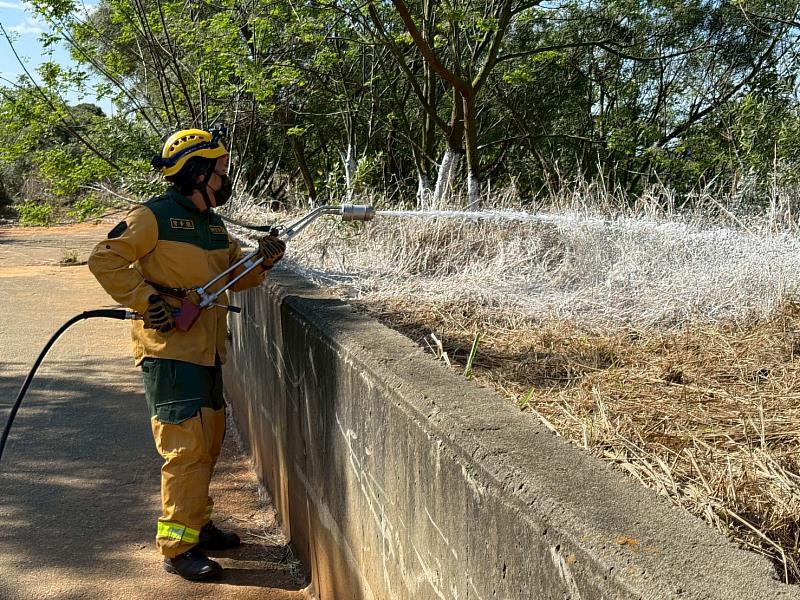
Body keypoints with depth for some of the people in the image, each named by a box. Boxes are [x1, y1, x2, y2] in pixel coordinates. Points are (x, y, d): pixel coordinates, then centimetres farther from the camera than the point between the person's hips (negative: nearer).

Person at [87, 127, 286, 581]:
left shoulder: (213, 224, 15)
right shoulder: (154, 216, -10)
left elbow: (237, 274, 18)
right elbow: (105, 260, -13)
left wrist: (263, 261, -1)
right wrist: (147, 300, -19)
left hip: (206, 351, 9)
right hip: (169, 350, -9)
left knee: (210, 441, 15)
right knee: (187, 445, -8)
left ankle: (197, 525, 31)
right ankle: (177, 547, 3)